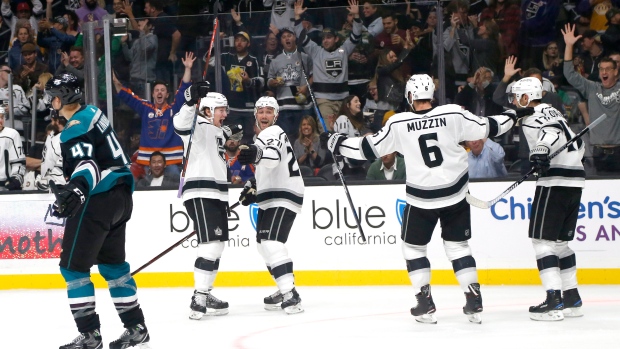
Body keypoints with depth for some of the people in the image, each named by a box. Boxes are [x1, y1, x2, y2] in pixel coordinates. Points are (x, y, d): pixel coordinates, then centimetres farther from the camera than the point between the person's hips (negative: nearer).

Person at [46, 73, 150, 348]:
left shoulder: (76, 127, -14)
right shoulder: (93, 114, 16)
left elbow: (87, 163, -29)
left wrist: (76, 188, -47)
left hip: (98, 201, -10)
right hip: (120, 197, 10)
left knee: (73, 265, -5)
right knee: (112, 263, 19)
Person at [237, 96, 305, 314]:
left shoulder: (273, 133, -13)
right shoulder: (262, 136, 20)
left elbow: (273, 156, -37)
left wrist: (257, 154, -57)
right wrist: (253, 187, 19)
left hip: (284, 196, -11)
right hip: (270, 198, 11)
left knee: (272, 242, -25)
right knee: (264, 244, 18)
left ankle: (290, 295, -35)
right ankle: (285, 289, 27)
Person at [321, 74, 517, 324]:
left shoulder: (399, 123, -9)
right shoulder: (453, 114, -8)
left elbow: (370, 149, -4)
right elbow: (485, 128, -1)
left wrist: (336, 143, 9)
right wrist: (512, 116, 18)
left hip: (421, 198, -2)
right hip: (455, 194, 2)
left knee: (413, 246, 16)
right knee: (457, 245, 14)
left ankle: (425, 303, 10)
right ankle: (474, 302, 5)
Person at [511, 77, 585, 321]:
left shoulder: (533, 116, -6)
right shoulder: (552, 112, 22)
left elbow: (552, 129, -28)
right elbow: (577, 144, 28)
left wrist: (541, 149, -43)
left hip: (555, 181, -10)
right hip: (575, 179, 10)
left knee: (543, 240, -8)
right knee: (560, 241, 16)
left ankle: (554, 300, -16)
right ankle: (572, 298, 16)